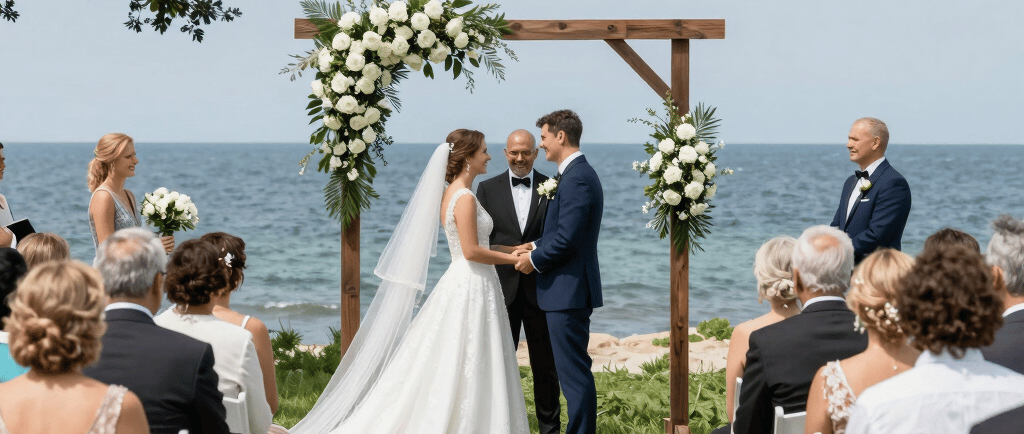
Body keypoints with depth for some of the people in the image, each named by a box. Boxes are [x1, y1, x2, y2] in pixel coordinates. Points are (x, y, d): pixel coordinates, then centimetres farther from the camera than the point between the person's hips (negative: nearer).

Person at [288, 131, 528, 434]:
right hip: (471, 287, -9)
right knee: (463, 373, -5)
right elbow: (471, 251, -19)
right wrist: (514, 258, -10)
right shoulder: (465, 198, -17)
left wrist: (511, 249, 16)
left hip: (460, 284, 9)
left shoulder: (450, 194, 12)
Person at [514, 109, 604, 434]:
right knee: (574, 371, 13)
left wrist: (535, 260, -8)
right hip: (570, 289, 11)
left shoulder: (576, 179, -17)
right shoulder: (578, 174, 16)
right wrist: (535, 246, 8)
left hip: (569, 290, -11)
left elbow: (566, 240, -22)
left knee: (574, 372, -8)